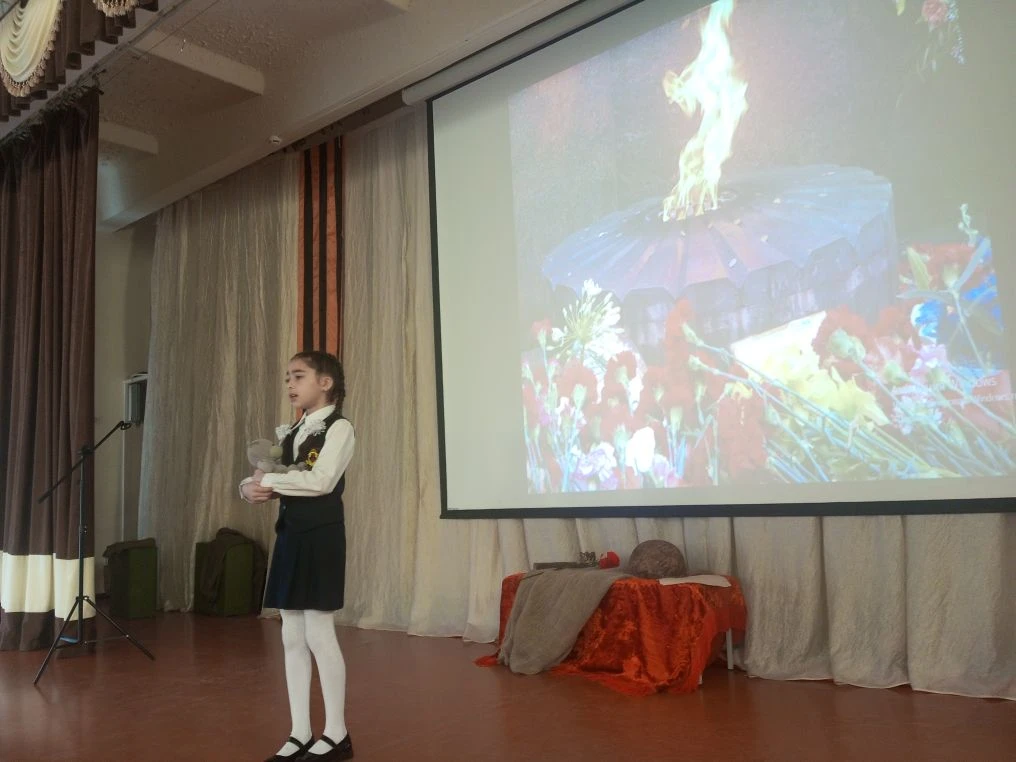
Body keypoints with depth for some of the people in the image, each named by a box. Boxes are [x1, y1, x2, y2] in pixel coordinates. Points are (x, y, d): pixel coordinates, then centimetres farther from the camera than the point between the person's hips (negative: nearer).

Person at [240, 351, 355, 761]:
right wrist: (251, 487, -8)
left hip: (321, 536, -8)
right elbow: (266, 479, 15)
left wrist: (270, 480, -11)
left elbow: (321, 481, -20)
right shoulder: (292, 433, 17)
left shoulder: (339, 427, -6)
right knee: (292, 637, 9)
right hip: (290, 535, 8)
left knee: (318, 633, -4)